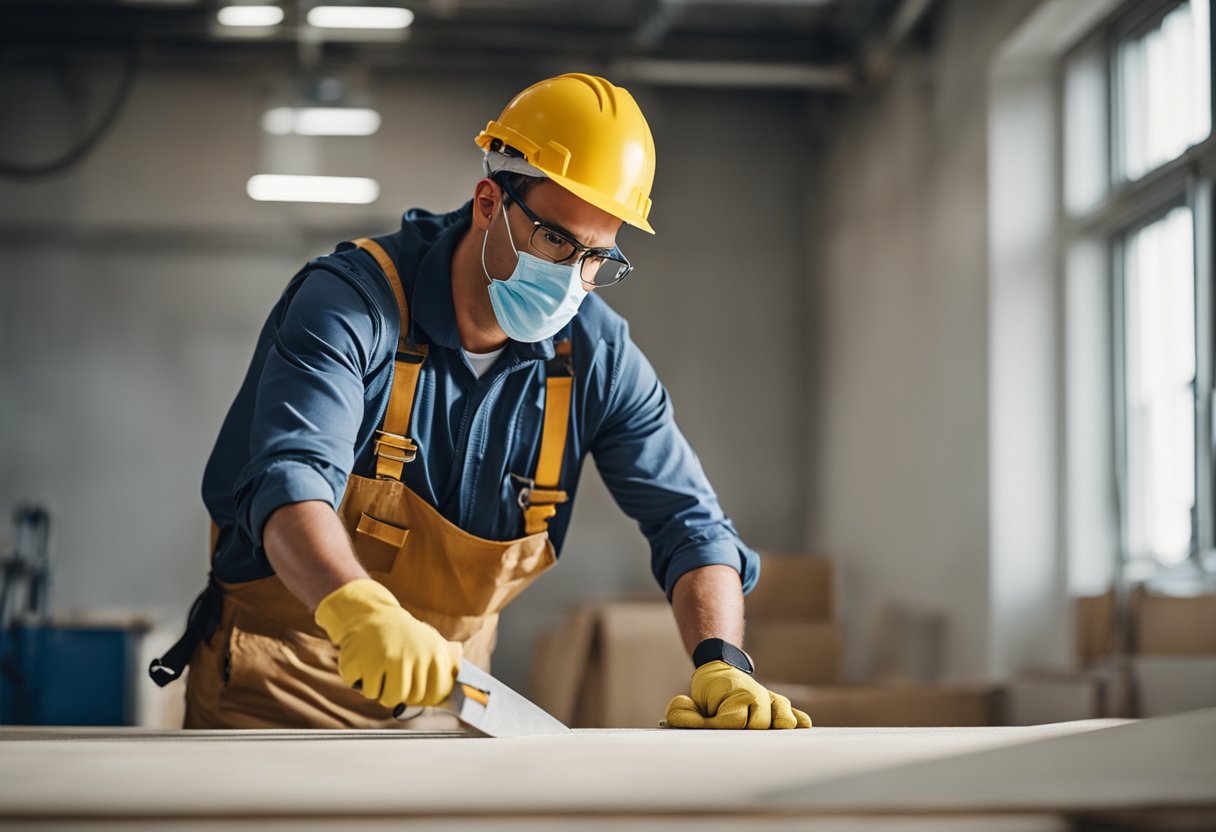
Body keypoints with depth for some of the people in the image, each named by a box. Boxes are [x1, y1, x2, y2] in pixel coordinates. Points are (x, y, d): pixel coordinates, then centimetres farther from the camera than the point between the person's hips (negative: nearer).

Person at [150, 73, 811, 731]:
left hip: (439, 682, 4)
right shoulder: (352, 303, -20)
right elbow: (292, 481, -36)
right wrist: (358, 610, -56)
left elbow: (688, 523, -6)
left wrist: (721, 663, -26)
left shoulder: (597, 357, -5)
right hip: (277, 673, -4)